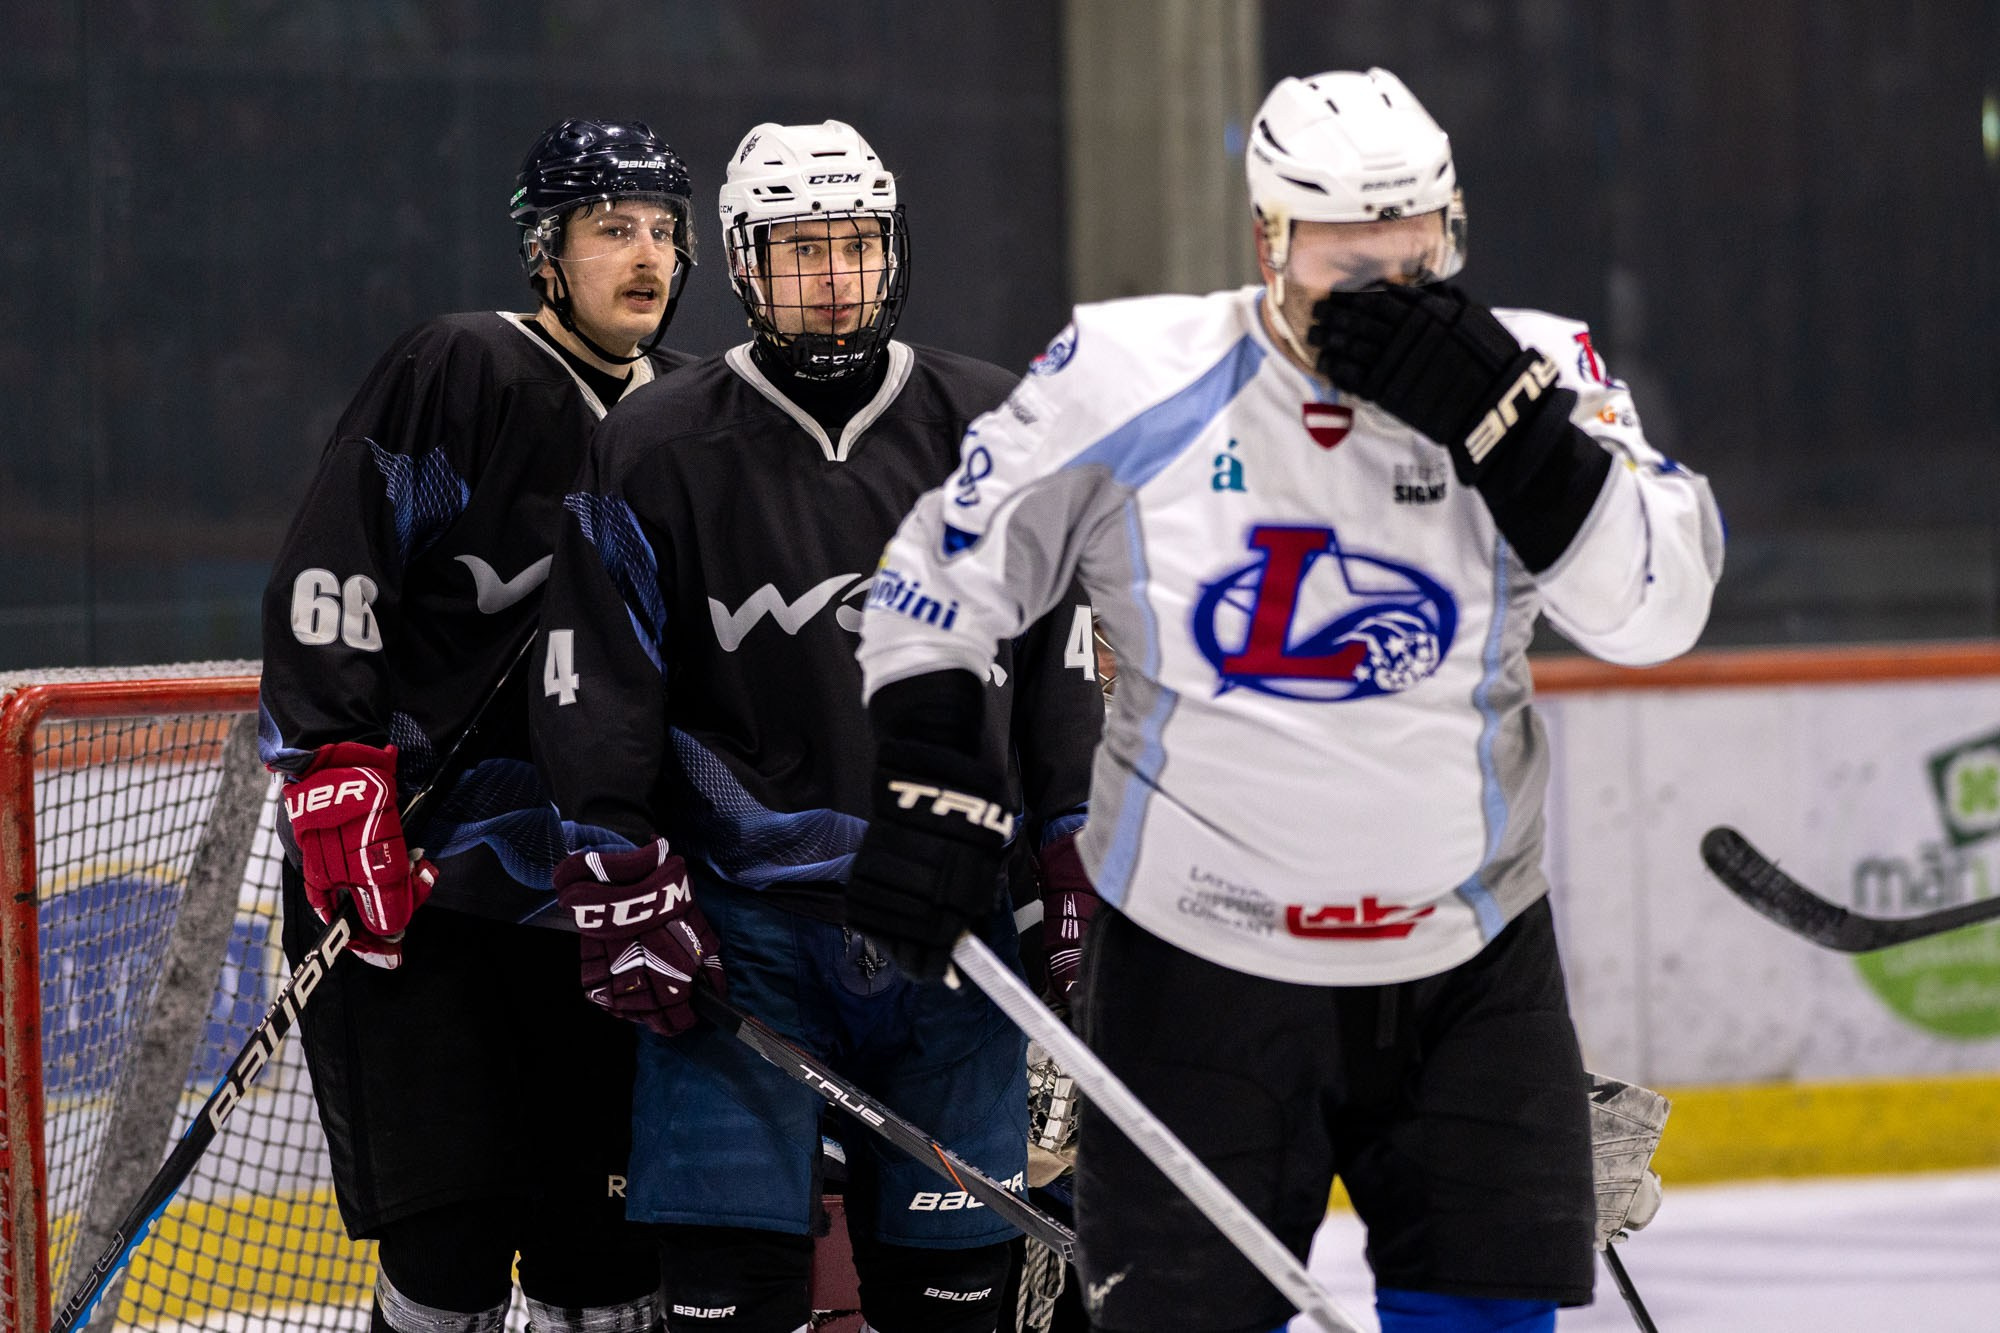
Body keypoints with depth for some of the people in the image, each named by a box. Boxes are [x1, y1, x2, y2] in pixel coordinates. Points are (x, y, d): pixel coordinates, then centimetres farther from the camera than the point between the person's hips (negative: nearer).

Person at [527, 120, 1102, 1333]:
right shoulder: (658, 453, -1)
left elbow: (1058, 664, 12)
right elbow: (594, 688, -1)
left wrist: (1079, 863, 8)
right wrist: (624, 891, -7)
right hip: (740, 924, -2)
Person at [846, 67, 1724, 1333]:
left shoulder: (1530, 374, -6)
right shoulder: (1131, 375, -9)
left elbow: (1659, 605, -17)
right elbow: (944, 570, 2)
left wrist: (1500, 417, -24)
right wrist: (925, 784, -6)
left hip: (1469, 966, 2)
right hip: (1197, 957, -2)